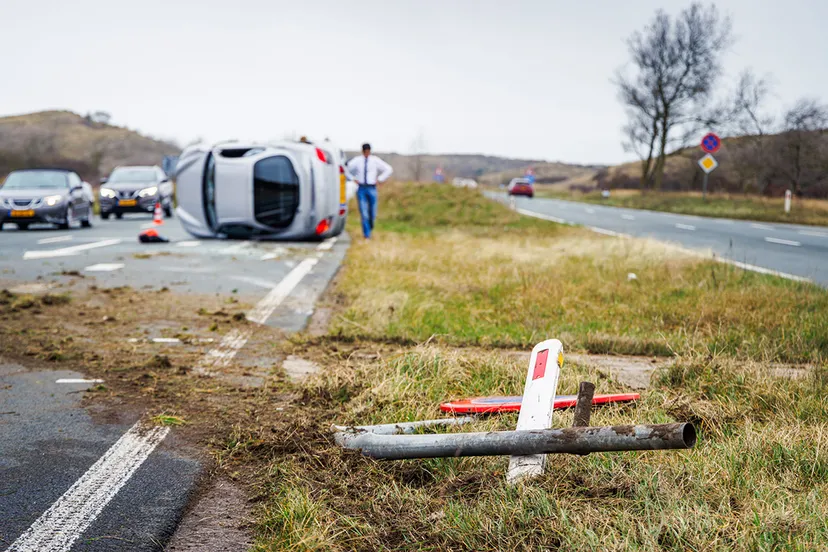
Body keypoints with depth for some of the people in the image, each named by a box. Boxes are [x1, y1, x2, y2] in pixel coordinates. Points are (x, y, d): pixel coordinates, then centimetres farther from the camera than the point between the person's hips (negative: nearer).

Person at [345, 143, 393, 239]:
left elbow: (389, 169, 4)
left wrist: (380, 180, -1)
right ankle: (367, 235, -2)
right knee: (363, 213, -8)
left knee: (372, 214, 4)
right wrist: (354, 178, 5)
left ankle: (370, 227, 35)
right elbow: (346, 168, 12)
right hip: (361, 189, 0)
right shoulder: (357, 160, 2)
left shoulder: (375, 160, 0)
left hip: (372, 189, 0)